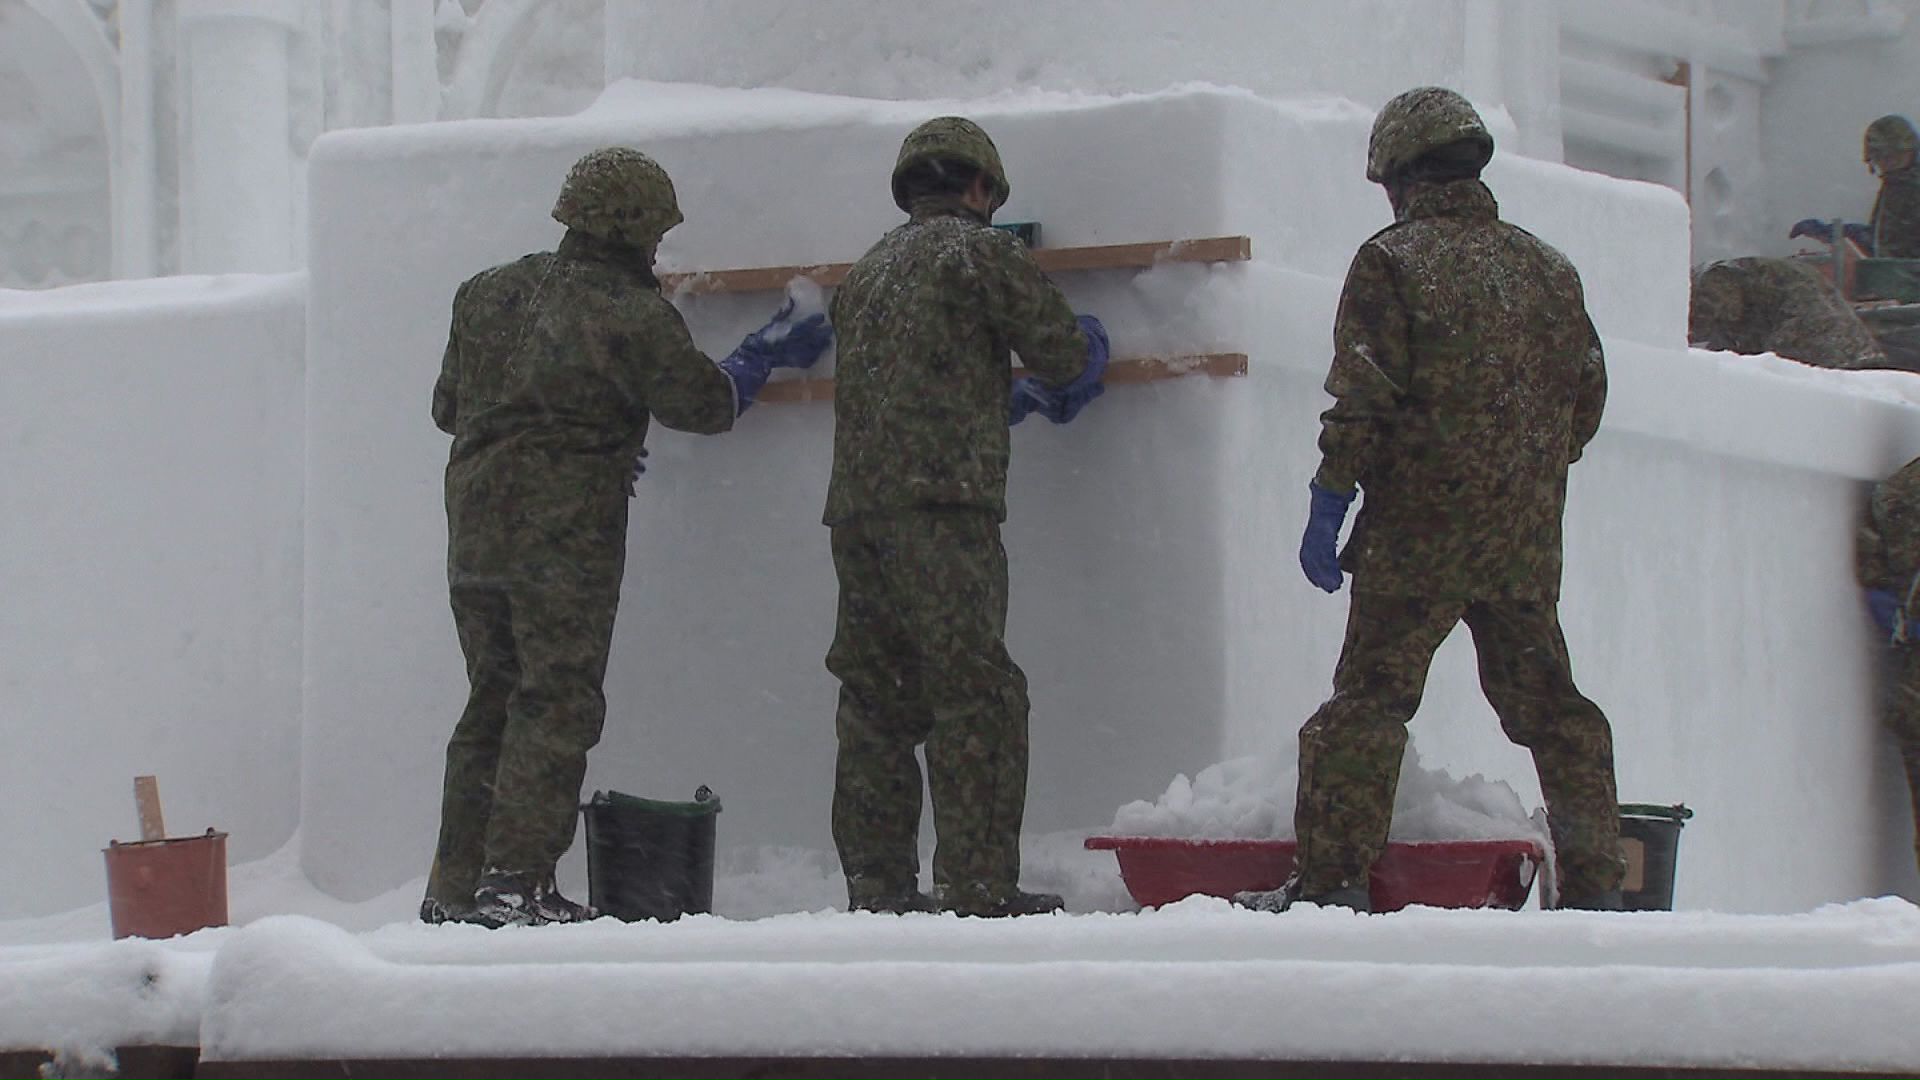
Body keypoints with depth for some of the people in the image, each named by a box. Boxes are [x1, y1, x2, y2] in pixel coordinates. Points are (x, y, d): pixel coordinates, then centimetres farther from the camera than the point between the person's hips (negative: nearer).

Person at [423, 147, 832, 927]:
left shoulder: (488, 294, 13)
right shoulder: (630, 315, -9)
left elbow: (448, 405, 20)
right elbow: (704, 402, 1)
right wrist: (767, 355, 18)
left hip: (473, 527, 7)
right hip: (564, 535, -7)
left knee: (492, 702, 13)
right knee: (557, 703, -5)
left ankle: (456, 886, 13)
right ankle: (515, 880, -12)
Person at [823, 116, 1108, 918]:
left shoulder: (871, 268, 24)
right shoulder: (979, 251, 1)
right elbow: (1063, 354, 2)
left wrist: (1018, 399, 38)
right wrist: (1087, 342, 26)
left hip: (854, 509, 7)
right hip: (941, 504, -7)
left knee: (877, 701, 9)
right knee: (977, 696, -7)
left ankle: (877, 884, 9)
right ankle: (979, 889, -12)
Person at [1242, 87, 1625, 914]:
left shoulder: (1392, 262, -5)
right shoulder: (1547, 268, 13)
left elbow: (1363, 401, -11)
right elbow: (1586, 392, 16)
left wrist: (1328, 504, -6)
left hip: (1420, 529, -5)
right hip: (1529, 535, 5)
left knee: (1370, 695, -4)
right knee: (1547, 702, 12)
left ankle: (1332, 877, -11)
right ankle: (1594, 883, 11)